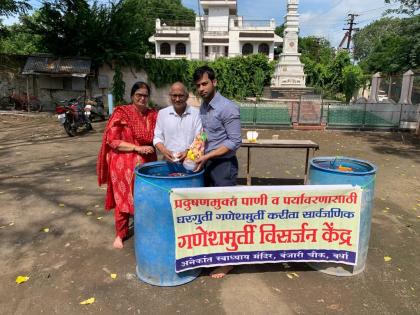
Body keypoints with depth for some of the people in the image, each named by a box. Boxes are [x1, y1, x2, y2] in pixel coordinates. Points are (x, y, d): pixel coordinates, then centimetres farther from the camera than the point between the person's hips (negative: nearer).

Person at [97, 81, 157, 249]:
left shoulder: (153, 115, 5)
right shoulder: (121, 113, -8)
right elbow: (112, 141, -12)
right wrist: (137, 148, -19)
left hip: (147, 164, 4)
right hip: (124, 164, -3)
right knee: (123, 199, 9)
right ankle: (120, 234, 28)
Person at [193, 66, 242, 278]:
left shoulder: (228, 108, -16)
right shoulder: (203, 107, 9)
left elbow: (235, 142, -19)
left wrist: (207, 156, -21)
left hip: (223, 165, -8)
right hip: (207, 165, 8)